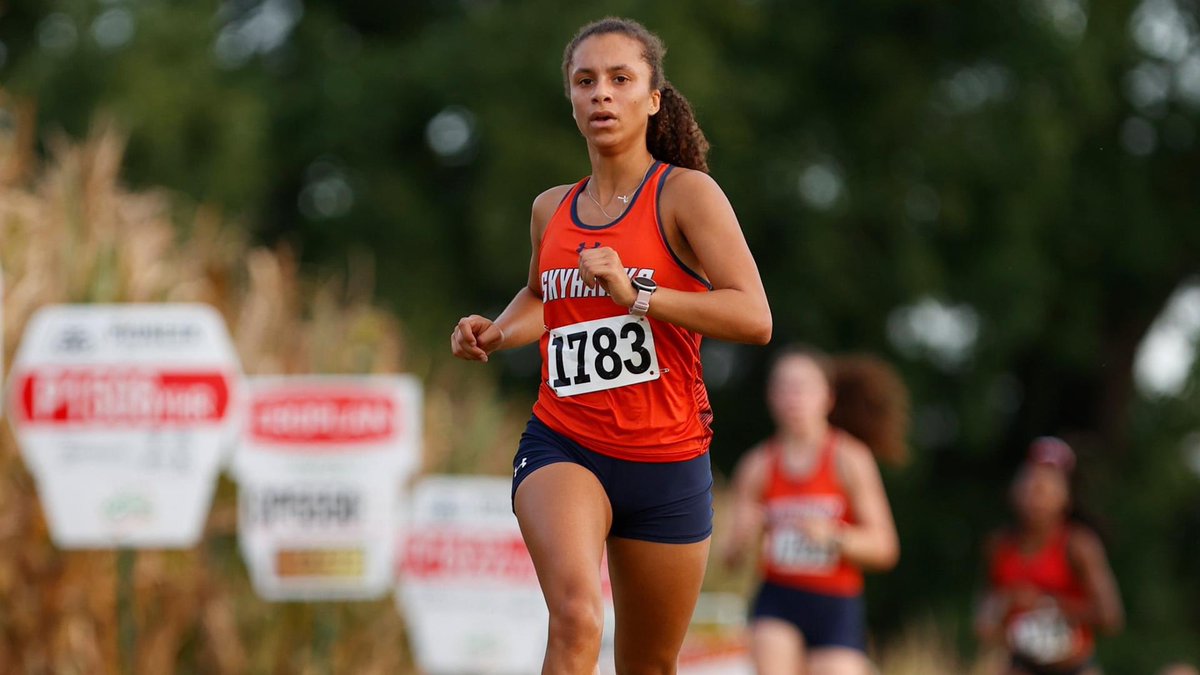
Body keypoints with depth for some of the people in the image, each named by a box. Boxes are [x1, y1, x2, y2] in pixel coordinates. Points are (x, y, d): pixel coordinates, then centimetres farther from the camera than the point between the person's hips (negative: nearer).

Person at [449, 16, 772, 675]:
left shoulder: (686, 194, -6)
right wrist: (494, 335, 10)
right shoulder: (551, 210, 9)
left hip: (666, 461, -1)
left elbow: (755, 318, -17)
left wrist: (635, 294, -25)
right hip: (562, 446, 1)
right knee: (576, 614, -29)